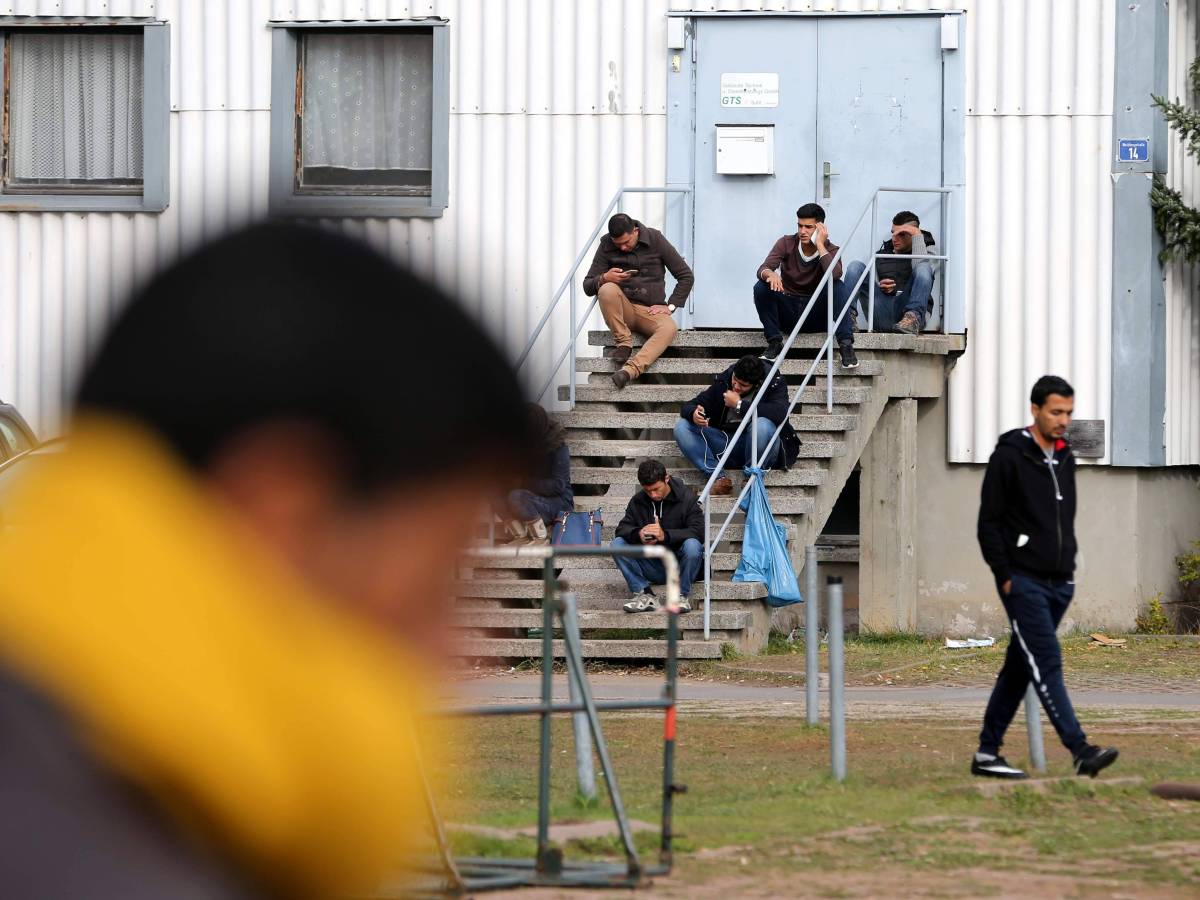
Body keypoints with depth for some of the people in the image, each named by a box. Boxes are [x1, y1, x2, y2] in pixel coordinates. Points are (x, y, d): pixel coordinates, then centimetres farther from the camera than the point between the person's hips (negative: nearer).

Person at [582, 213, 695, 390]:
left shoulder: (655, 240, -2)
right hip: (623, 310, 1)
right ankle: (624, 343, -20)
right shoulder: (606, 246, 0)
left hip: (650, 310, -1)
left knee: (669, 328, -36)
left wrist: (670, 306, -6)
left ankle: (629, 370, -53)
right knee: (607, 290, -33)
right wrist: (604, 279, -21)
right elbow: (588, 287, 1)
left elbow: (686, 276, 4)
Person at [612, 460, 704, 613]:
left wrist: (665, 535, -32)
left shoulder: (686, 498, -7)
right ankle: (644, 594, -18)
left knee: (692, 545, -35)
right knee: (617, 544, -16)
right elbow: (622, 529, -1)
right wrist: (638, 534, -26)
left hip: (678, 564, -3)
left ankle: (681, 594, -17)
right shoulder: (638, 501, 4)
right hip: (652, 568, 3)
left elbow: (698, 532, -18)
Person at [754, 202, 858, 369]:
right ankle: (774, 342, -15)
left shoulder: (830, 250, -6)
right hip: (787, 314, 1)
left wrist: (820, 245, -24)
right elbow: (763, 269, -19)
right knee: (761, 287, -25)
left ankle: (846, 344, -30)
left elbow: (835, 275, -30)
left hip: (816, 317, -1)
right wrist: (770, 274, -43)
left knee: (839, 287, -27)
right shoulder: (786, 243, -4)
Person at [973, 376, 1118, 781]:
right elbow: (988, 522, -9)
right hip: (1023, 581, -7)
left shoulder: (1065, 457, 13)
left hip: (1058, 582, 7)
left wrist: (1068, 568, 15)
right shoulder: (1009, 456, -8)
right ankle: (1081, 751, -24)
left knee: (1019, 668, 11)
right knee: (1047, 663, -14)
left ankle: (987, 753, 17)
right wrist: (1004, 575, -13)